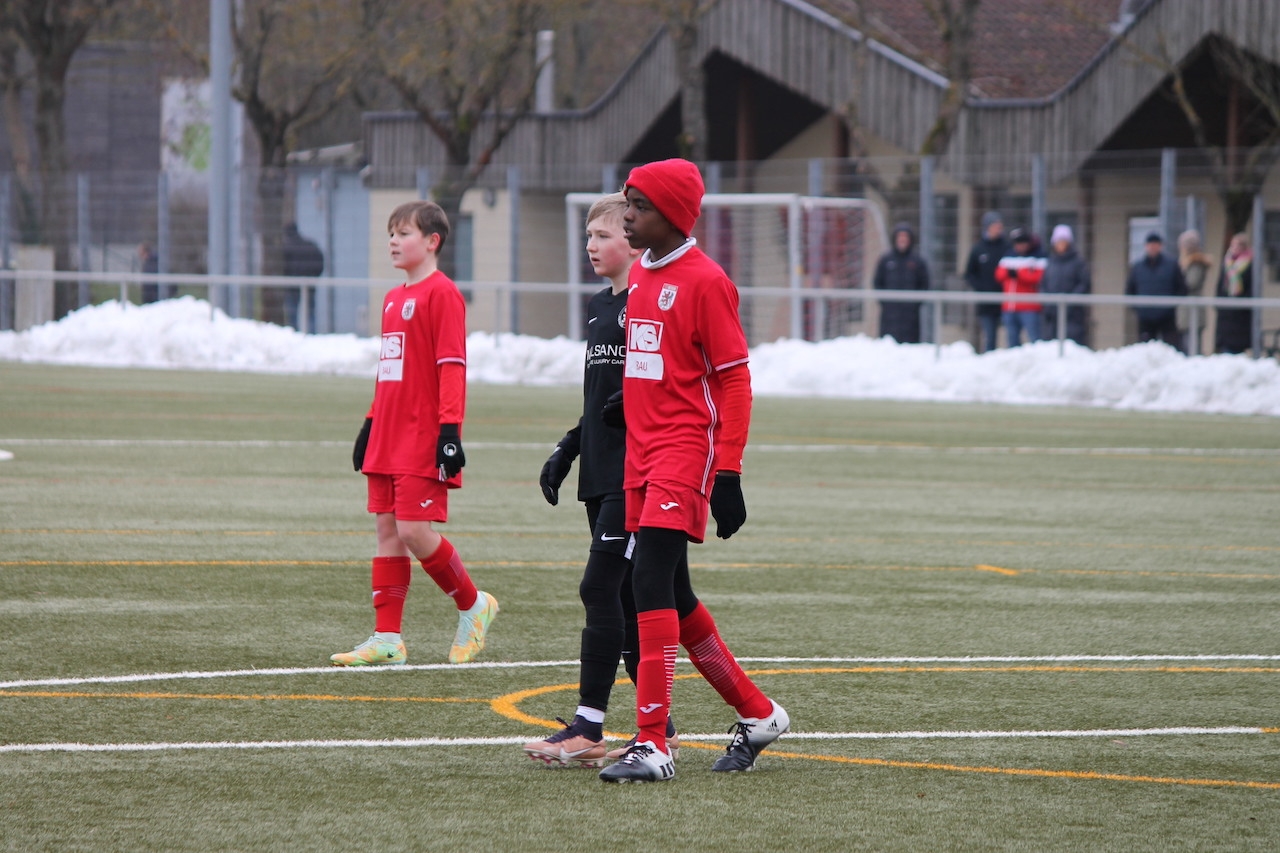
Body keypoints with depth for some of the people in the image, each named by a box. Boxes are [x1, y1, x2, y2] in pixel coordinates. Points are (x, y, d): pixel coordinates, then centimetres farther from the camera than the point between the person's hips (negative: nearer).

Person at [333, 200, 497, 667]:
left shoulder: (442, 293, -9)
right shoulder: (394, 299, 17)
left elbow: (452, 366, -14)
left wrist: (449, 429, -20)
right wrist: (371, 423, 20)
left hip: (423, 440, -9)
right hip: (389, 438, 9)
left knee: (414, 531, -11)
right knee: (387, 531, 5)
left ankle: (473, 605, 10)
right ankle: (387, 638, 6)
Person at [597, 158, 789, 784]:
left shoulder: (704, 281, -11)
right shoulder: (641, 273, 13)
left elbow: (734, 380, -11)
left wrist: (728, 475, -15)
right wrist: (629, 400, 9)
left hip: (686, 450, -9)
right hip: (642, 451, 9)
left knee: (651, 582, -17)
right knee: (673, 597, 13)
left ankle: (652, 744, -19)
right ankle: (757, 714, 27)